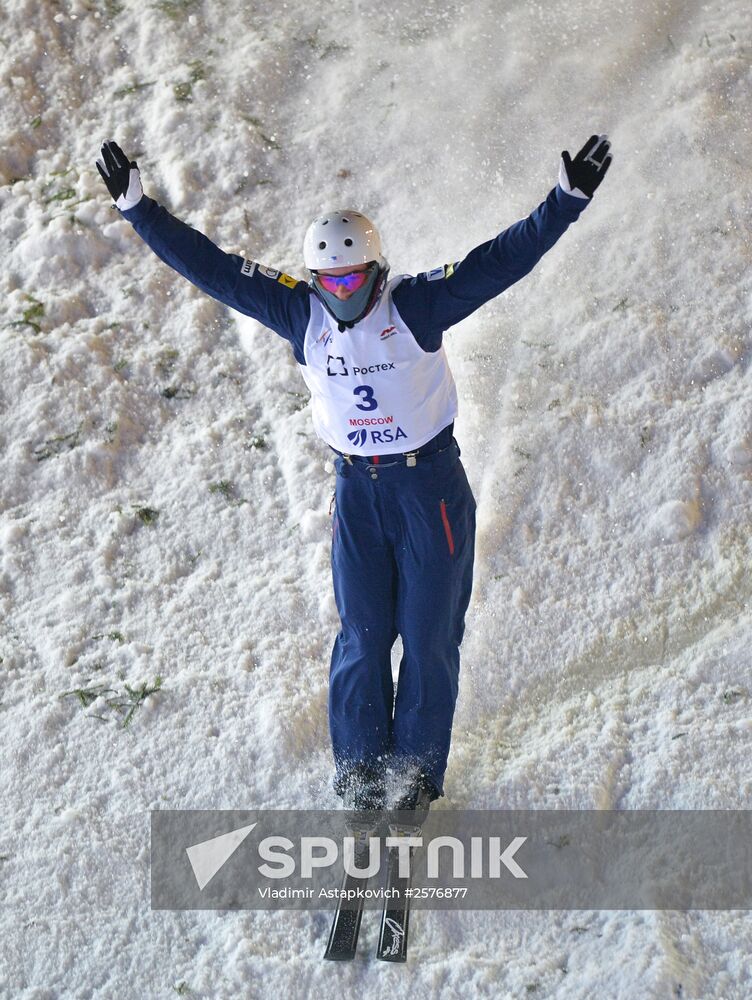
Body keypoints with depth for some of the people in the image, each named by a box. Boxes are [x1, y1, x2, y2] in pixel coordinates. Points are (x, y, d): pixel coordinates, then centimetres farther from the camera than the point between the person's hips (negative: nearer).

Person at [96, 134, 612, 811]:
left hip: (431, 486, -2)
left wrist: (568, 201, -29)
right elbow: (212, 267, -3)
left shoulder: (418, 305, -13)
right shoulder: (300, 312, -5)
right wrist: (139, 208, -6)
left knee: (429, 636, 5)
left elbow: (503, 260, -19)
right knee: (362, 637, 6)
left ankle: (416, 775, 21)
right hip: (356, 490, 2)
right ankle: (360, 775, 21)